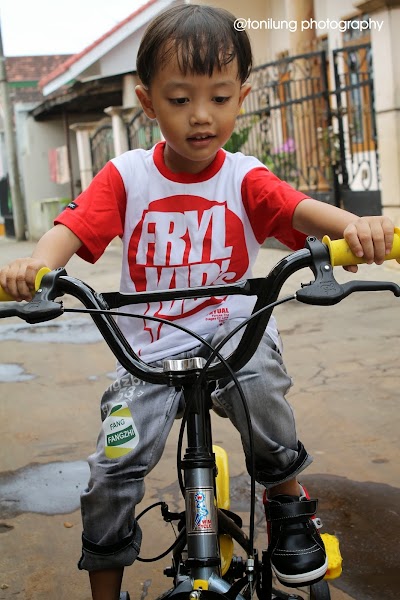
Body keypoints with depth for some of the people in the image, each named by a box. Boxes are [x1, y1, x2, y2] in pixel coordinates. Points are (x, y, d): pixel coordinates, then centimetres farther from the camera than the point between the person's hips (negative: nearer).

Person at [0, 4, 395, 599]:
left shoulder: (244, 177, -3)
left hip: (232, 330, 0)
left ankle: (289, 498, -4)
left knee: (257, 367, -33)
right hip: (150, 350, 1)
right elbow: (73, 226, -15)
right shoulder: (127, 176, -2)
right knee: (111, 471, -9)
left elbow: (298, 208, -20)